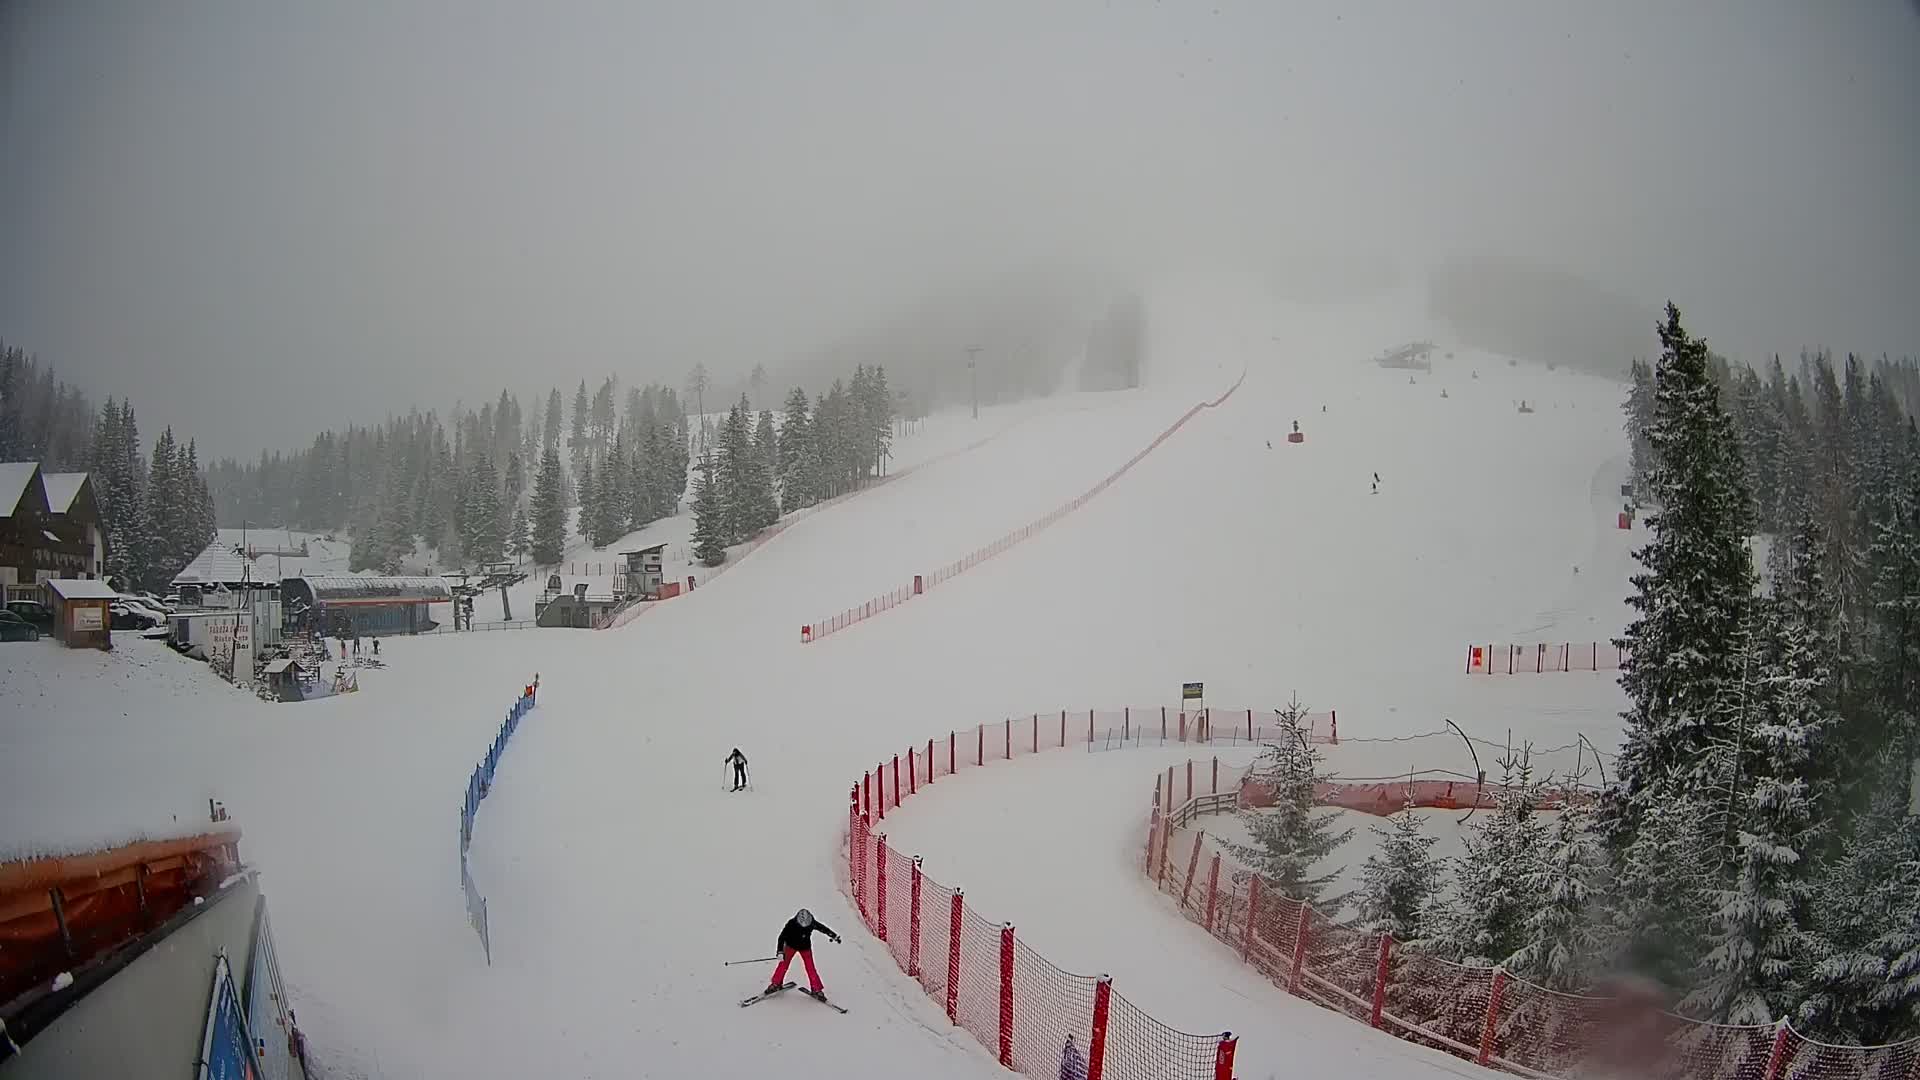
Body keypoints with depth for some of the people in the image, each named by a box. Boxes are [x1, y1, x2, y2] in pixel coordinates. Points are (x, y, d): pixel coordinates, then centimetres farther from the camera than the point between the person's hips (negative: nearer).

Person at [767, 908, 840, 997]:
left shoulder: (812, 923, -24)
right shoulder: (791, 924, -31)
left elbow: (823, 928, -6)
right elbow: (782, 937, -26)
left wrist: (834, 936, 2)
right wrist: (780, 952, -32)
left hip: (805, 947, 1)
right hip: (791, 946, -1)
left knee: (810, 968, -4)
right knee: (783, 964, -4)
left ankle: (816, 989, 5)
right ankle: (776, 983, 15)